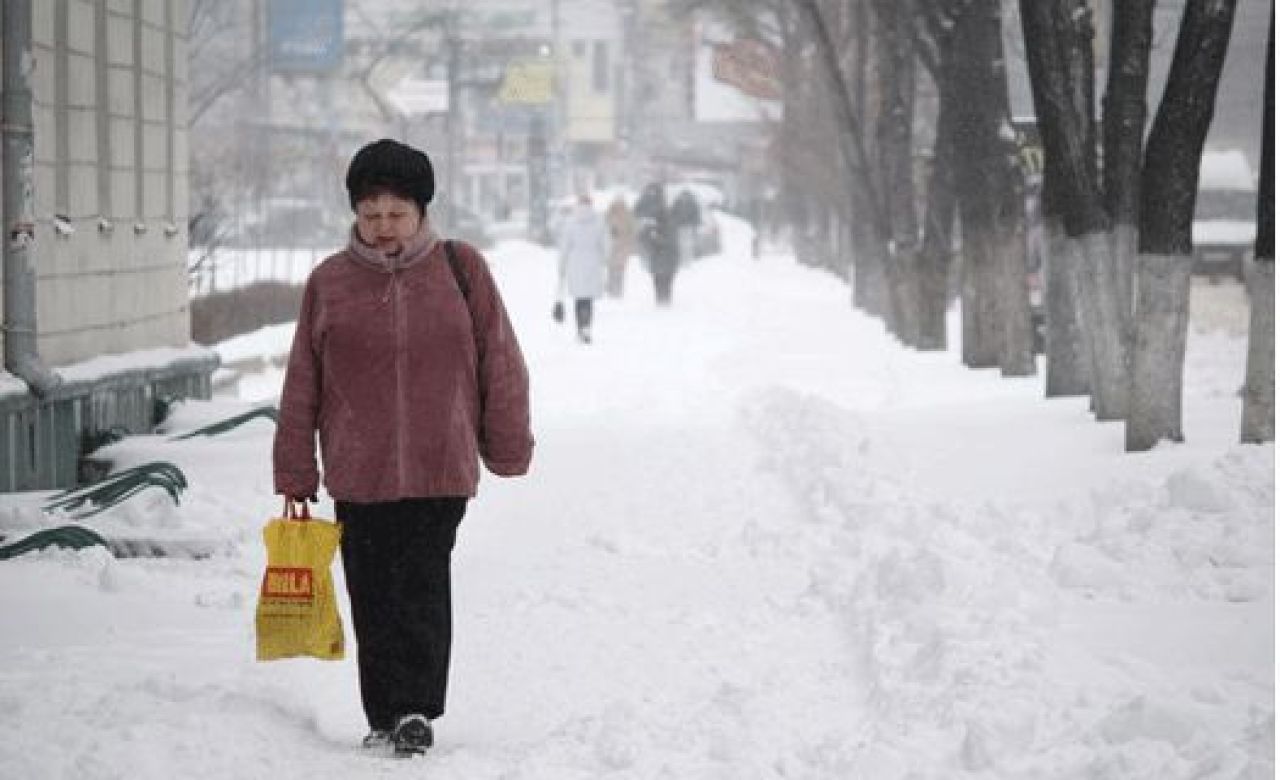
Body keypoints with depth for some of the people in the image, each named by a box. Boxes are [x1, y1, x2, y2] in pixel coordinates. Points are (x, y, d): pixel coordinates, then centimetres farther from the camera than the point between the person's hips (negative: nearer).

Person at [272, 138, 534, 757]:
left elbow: (500, 365, 7)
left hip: (440, 470, -2)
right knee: (373, 600, 6)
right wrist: (295, 477, 6)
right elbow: (301, 387, 7)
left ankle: (416, 709, 1)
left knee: (423, 589, -7)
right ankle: (384, 719, 16)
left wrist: (507, 448, 9)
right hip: (357, 474, 2)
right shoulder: (329, 282, 4)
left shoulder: (461, 270, 1)